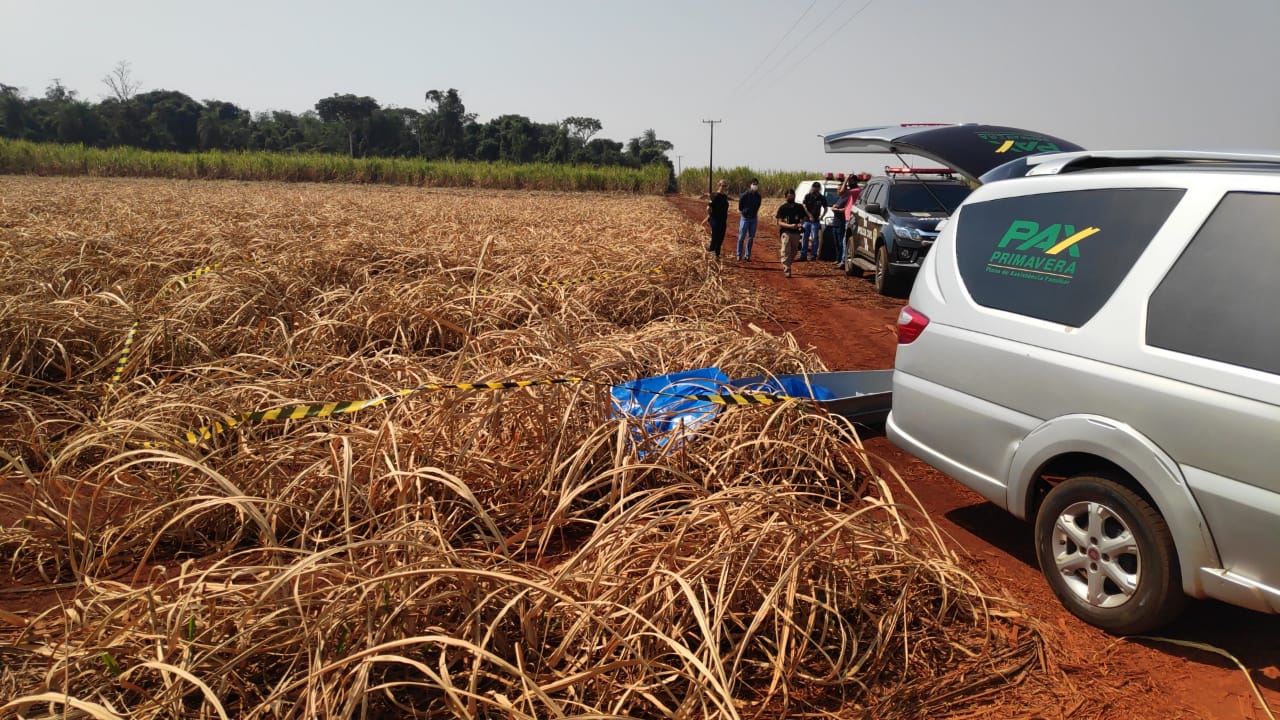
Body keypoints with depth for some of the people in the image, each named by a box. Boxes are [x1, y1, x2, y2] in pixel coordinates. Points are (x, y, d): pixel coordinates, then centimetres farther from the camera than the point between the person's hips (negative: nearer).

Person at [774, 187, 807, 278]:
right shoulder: (782, 208, -2)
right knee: (786, 251, -12)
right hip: (786, 232, -4)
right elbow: (780, 222, -6)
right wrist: (790, 226, -22)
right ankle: (787, 271, -14)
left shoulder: (799, 207, 8)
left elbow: (804, 218, 17)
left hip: (796, 233, 4)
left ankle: (786, 266, 30)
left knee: (793, 252, 11)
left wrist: (801, 224, -7)